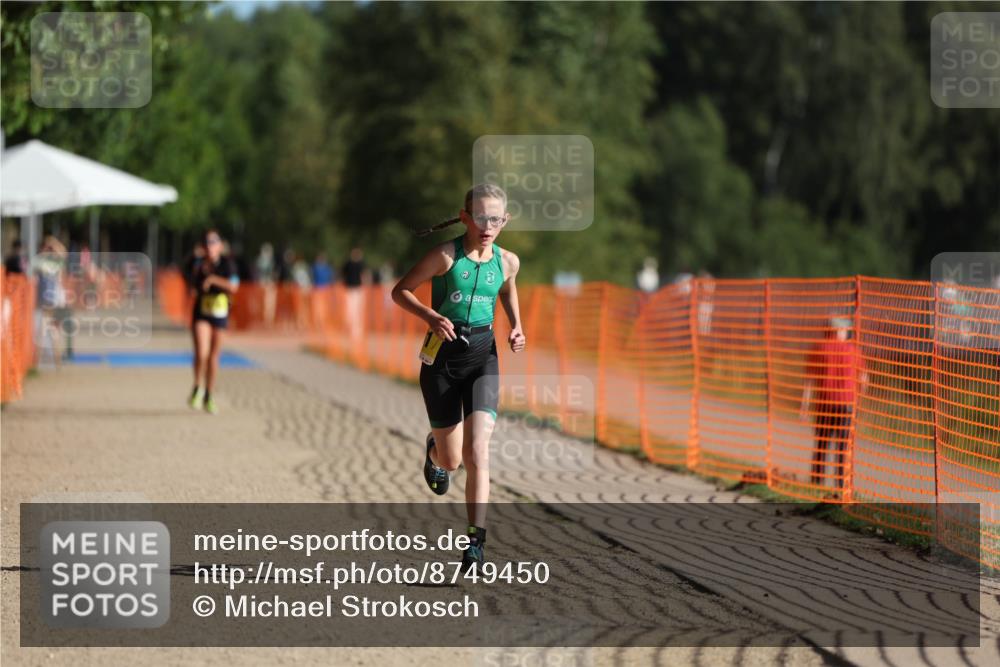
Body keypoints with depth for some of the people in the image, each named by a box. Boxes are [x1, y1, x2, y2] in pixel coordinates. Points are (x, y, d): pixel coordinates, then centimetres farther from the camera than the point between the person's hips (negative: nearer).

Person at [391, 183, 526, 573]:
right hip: (442, 357, -1)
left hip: (483, 358, 1)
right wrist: (430, 317, -19)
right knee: (451, 460, 7)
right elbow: (400, 291, -2)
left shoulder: (507, 262, 2)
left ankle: (476, 539, -16)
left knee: (477, 451, -17)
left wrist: (516, 329, 8)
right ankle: (434, 449, 47)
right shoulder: (446, 256, -9)